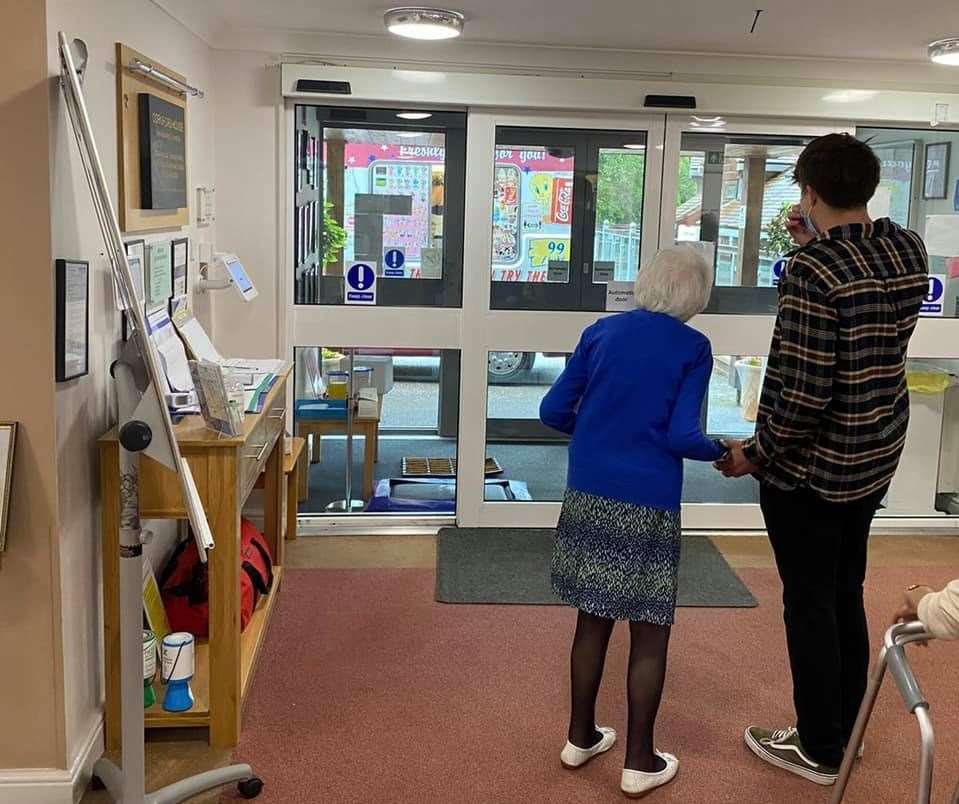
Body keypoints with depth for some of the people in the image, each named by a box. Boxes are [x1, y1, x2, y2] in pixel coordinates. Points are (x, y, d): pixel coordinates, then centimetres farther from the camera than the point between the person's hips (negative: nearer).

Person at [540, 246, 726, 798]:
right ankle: (639, 762, 17)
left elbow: (554, 411, 4)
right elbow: (682, 436, -15)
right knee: (650, 633, 8)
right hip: (648, 505, -4)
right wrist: (723, 451, 5)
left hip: (589, 495, 5)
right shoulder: (693, 348, -7)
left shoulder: (602, 332, 4)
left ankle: (581, 737, 29)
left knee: (594, 618, 17)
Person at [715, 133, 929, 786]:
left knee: (810, 604, 7)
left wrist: (756, 454, -12)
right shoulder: (909, 250, -1)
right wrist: (818, 243, 18)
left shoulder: (812, 270, -23)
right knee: (846, 595, 20)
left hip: (810, 468, -7)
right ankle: (842, 732, 35)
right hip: (875, 461, 7)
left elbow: (804, 395, -25)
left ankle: (819, 750, 22)